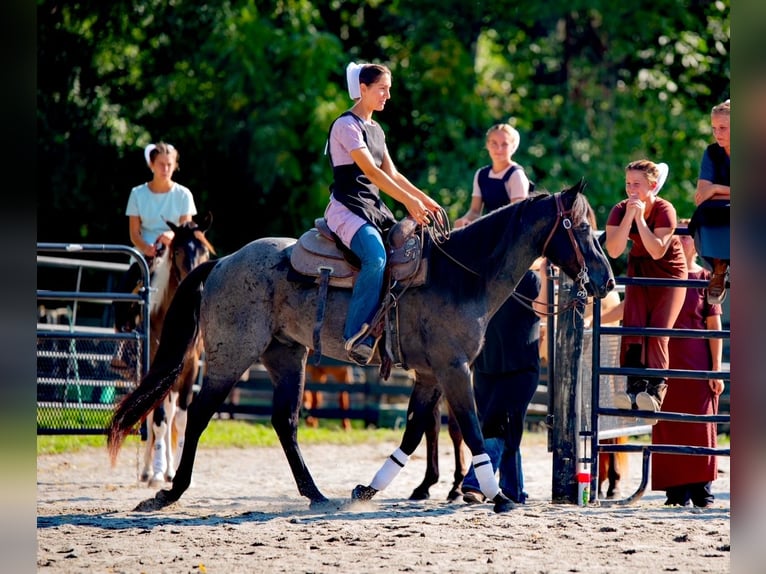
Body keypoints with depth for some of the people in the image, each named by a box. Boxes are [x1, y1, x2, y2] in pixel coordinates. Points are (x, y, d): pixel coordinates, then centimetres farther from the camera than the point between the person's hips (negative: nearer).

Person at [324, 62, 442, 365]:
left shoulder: (375, 129, 18)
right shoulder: (347, 125, -10)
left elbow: (391, 173, 18)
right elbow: (371, 171, -19)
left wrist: (424, 199, 5)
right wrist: (409, 202, -23)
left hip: (373, 208, 10)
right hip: (347, 209, -10)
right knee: (376, 257, -33)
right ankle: (357, 337, -32)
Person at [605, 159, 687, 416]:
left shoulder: (664, 210, -23)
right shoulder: (620, 210, -13)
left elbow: (657, 251, -30)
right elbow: (613, 250, -25)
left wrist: (640, 218, -33)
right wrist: (629, 217, -32)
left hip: (669, 272, -4)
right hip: (639, 270, 4)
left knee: (657, 332, -15)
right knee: (632, 326, -13)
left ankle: (656, 391, -19)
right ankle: (635, 387, -18)